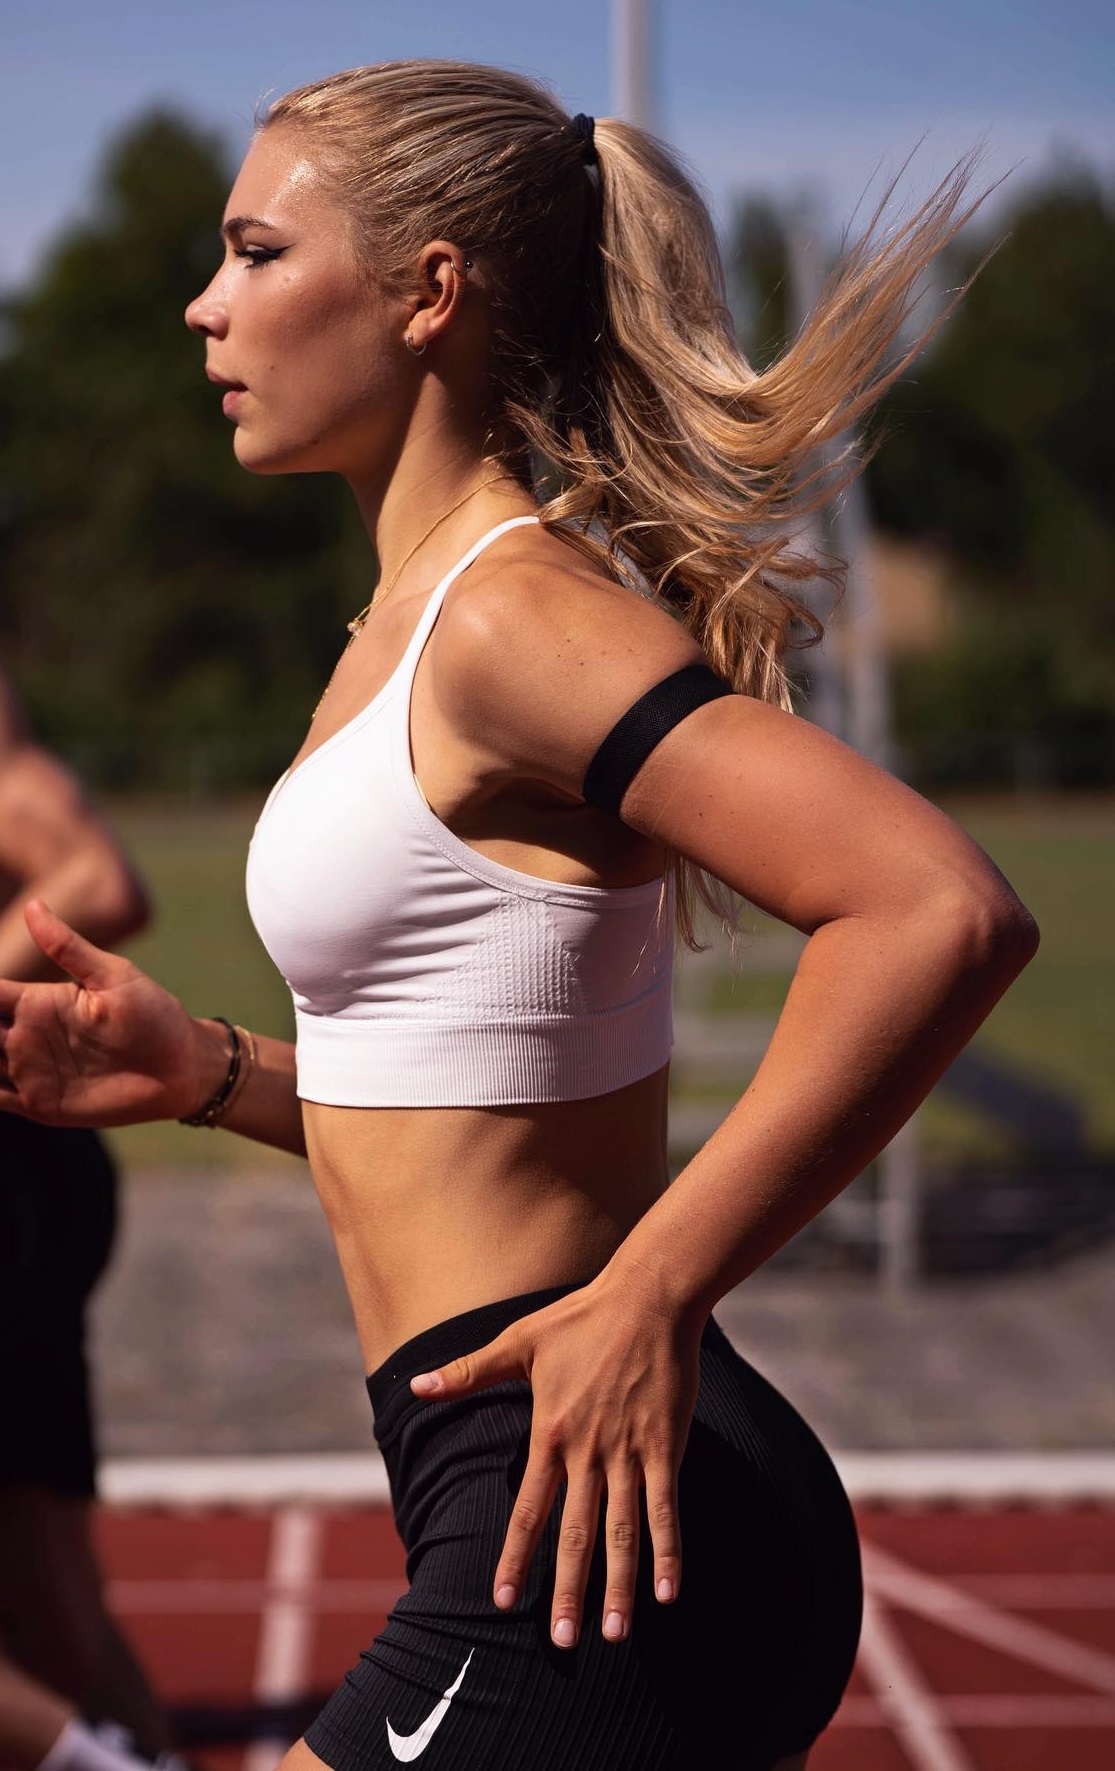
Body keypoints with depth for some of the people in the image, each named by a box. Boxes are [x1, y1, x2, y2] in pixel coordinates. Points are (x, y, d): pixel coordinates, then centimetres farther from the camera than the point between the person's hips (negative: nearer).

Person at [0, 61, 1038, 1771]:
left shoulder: (512, 612, -17)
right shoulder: (418, 621, 13)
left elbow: (941, 912, -28)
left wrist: (650, 1298, -26)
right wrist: (202, 1069, 6)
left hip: (589, 1517, -10)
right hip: (569, 1509, 10)